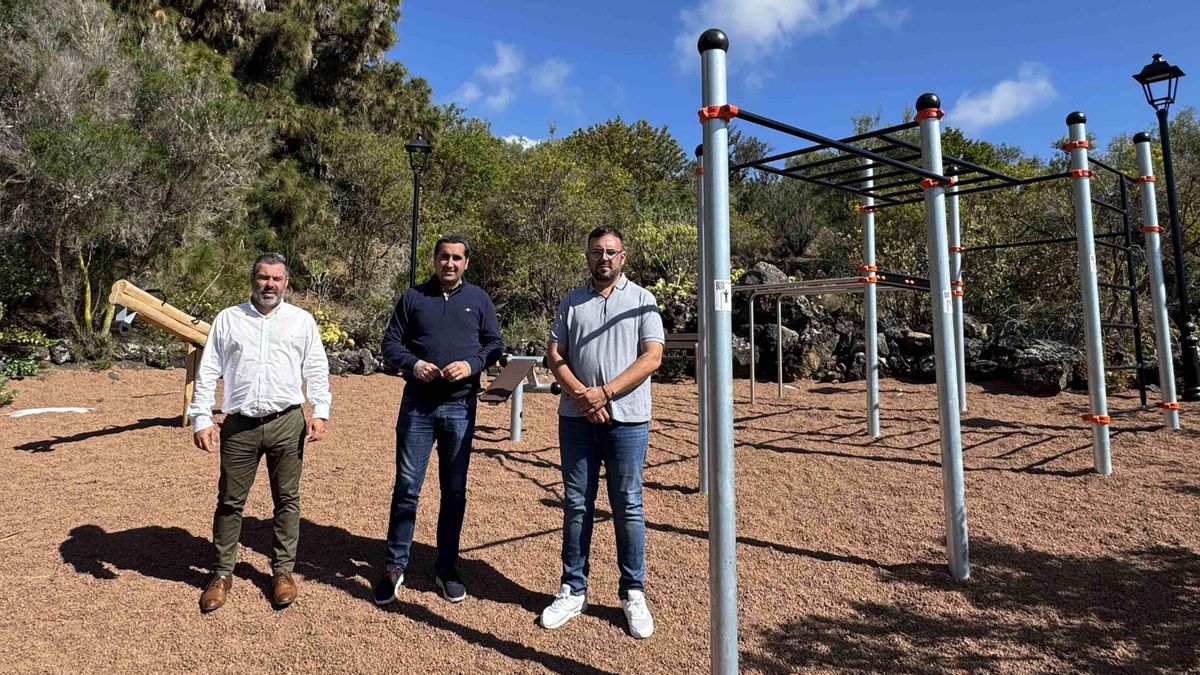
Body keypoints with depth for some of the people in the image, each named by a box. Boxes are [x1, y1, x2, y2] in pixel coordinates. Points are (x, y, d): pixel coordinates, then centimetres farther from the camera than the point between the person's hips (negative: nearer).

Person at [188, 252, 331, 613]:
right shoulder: (228, 319, 6)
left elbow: (317, 369, 5)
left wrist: (320, 412, -4)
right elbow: (207, 373, 4)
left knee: (287, 499, 8)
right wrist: (201, 419, -3)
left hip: (287, 423, 0)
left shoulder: (301, 320, 6)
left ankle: (283, 570, 22)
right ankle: (223, 572, 25)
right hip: (239, 425, 1)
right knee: (230, 501, 9)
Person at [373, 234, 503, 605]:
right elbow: (390, 342, 6)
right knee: (406, 487, 4)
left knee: (454, 491, 9)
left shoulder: (479, 299, 7)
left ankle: (447, 568, 23)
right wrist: (412, 364, -13)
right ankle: (395, 564, 21)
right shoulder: (413, 297, 6)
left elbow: (495, 345, 7)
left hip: (461, 407, 1)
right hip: (417, 404, 0)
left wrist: (471, 364, -12)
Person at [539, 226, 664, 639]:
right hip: (576, 418, 3)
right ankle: (573, 590, 23)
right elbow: (555, 355, 6)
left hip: (627, 419, -2)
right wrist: (581, 395, -11)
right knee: (576, 504, 9)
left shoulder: (642, 300, 3)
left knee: (627, 506, 4)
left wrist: (604, 392, -14)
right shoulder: (571, 302, 11)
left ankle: (633, 593, 19)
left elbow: (652, 357, -6)